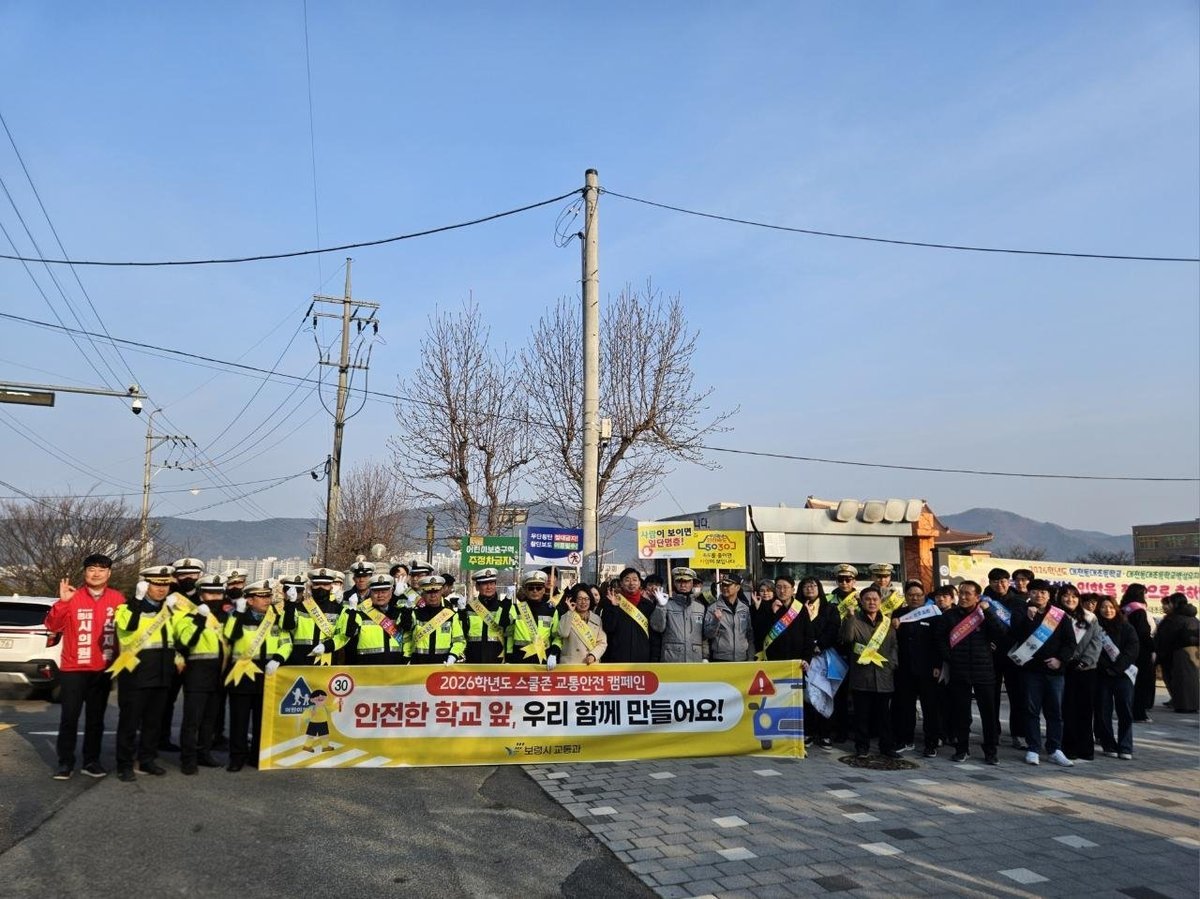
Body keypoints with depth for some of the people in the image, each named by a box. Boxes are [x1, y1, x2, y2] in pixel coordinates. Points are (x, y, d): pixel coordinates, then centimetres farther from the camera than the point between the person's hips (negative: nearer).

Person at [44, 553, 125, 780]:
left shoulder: (117, 600, 1)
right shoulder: (72, 596, -5)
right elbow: (53, 626, -13)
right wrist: (62, 602, -26)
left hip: (103, 670, 2)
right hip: (73, 668, -2)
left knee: (96, 717, 10)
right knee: (69, 716, 0)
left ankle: (91, 760, 19)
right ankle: (65, 762, 10)